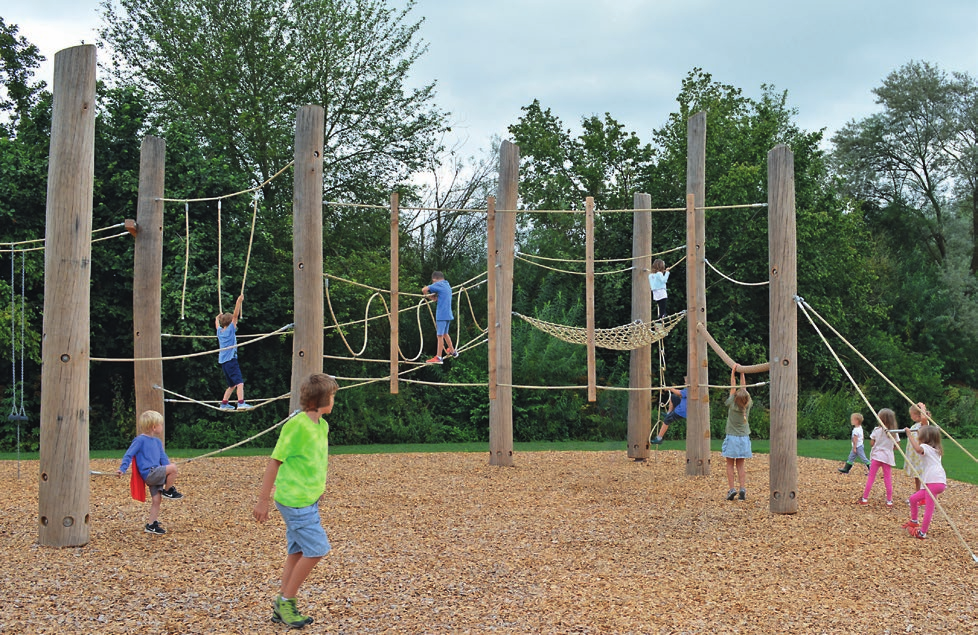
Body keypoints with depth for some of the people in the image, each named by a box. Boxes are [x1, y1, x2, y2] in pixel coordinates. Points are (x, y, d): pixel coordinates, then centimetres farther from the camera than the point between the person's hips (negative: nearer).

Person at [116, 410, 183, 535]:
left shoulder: (157, 442, 18)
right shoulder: (140, 440, -6)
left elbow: (163, 459, 22)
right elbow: (128, 455, -7)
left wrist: (170, 477, 15)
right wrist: (122, 469, -18)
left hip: (156, 475, 8)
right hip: (148, 473, -8)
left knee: (157, 500, 6)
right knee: (173, 467, -23)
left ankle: (151, 525, 15)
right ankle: (169, 491, -3)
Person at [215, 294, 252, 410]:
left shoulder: (220, 331, 15)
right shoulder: (230, 329, -2)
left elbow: (217, 322, 36)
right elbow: (235, 315, -9)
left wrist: (218, 317, 55)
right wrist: (239, 302, -11)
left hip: (223, 361, 8)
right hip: (230, 360, -8)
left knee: (232, 385, 18)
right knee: (240, 382, -18)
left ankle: (224, 403, 17)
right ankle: (241, 403, -33)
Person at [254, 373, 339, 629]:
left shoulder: (322, 425, 9)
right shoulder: (296, 425, -17)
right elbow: (275, 461, -14)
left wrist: (319, 489, 19)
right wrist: (263, 499, -13)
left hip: (309, 500, 9)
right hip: (295, 500, -9)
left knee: (297, 553, 12)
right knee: (316, 550, -8)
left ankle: (282, 606, 20)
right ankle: (286, 601, 5)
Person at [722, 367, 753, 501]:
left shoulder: (732, 404, -14)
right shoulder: (748, 405, -7)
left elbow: (733, 388, -2)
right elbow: (744, 387, 4)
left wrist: (733, 372, 6)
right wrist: (742, 373, 12)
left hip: (732, 438, -3)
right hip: (744, 438, 3)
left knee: (730, 464, 2)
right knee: (740, 465, 9)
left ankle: (731, 488, -7)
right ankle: (743, 489, -2)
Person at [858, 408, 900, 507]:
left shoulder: (877, 430, -8)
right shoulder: (894, 432, -1)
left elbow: (871, 443, -4)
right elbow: (896, 446, 2)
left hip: (876, 455, -2)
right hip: (888, 457, 2)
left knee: (871, 477, 4)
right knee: (888, 478, 7)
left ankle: (865, 498, 6)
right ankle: (889, 501, 9)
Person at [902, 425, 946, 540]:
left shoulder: (926, 447, -6)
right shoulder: (935, 449, 23)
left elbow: (918, 449, -31)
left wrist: (910, 436, -23)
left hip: (934, 482, -10)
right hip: (937, 482, 10)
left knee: (929, 507, -9)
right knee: (913, 498, 19)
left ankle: (922, 533, -9)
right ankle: (913, 522, 31)